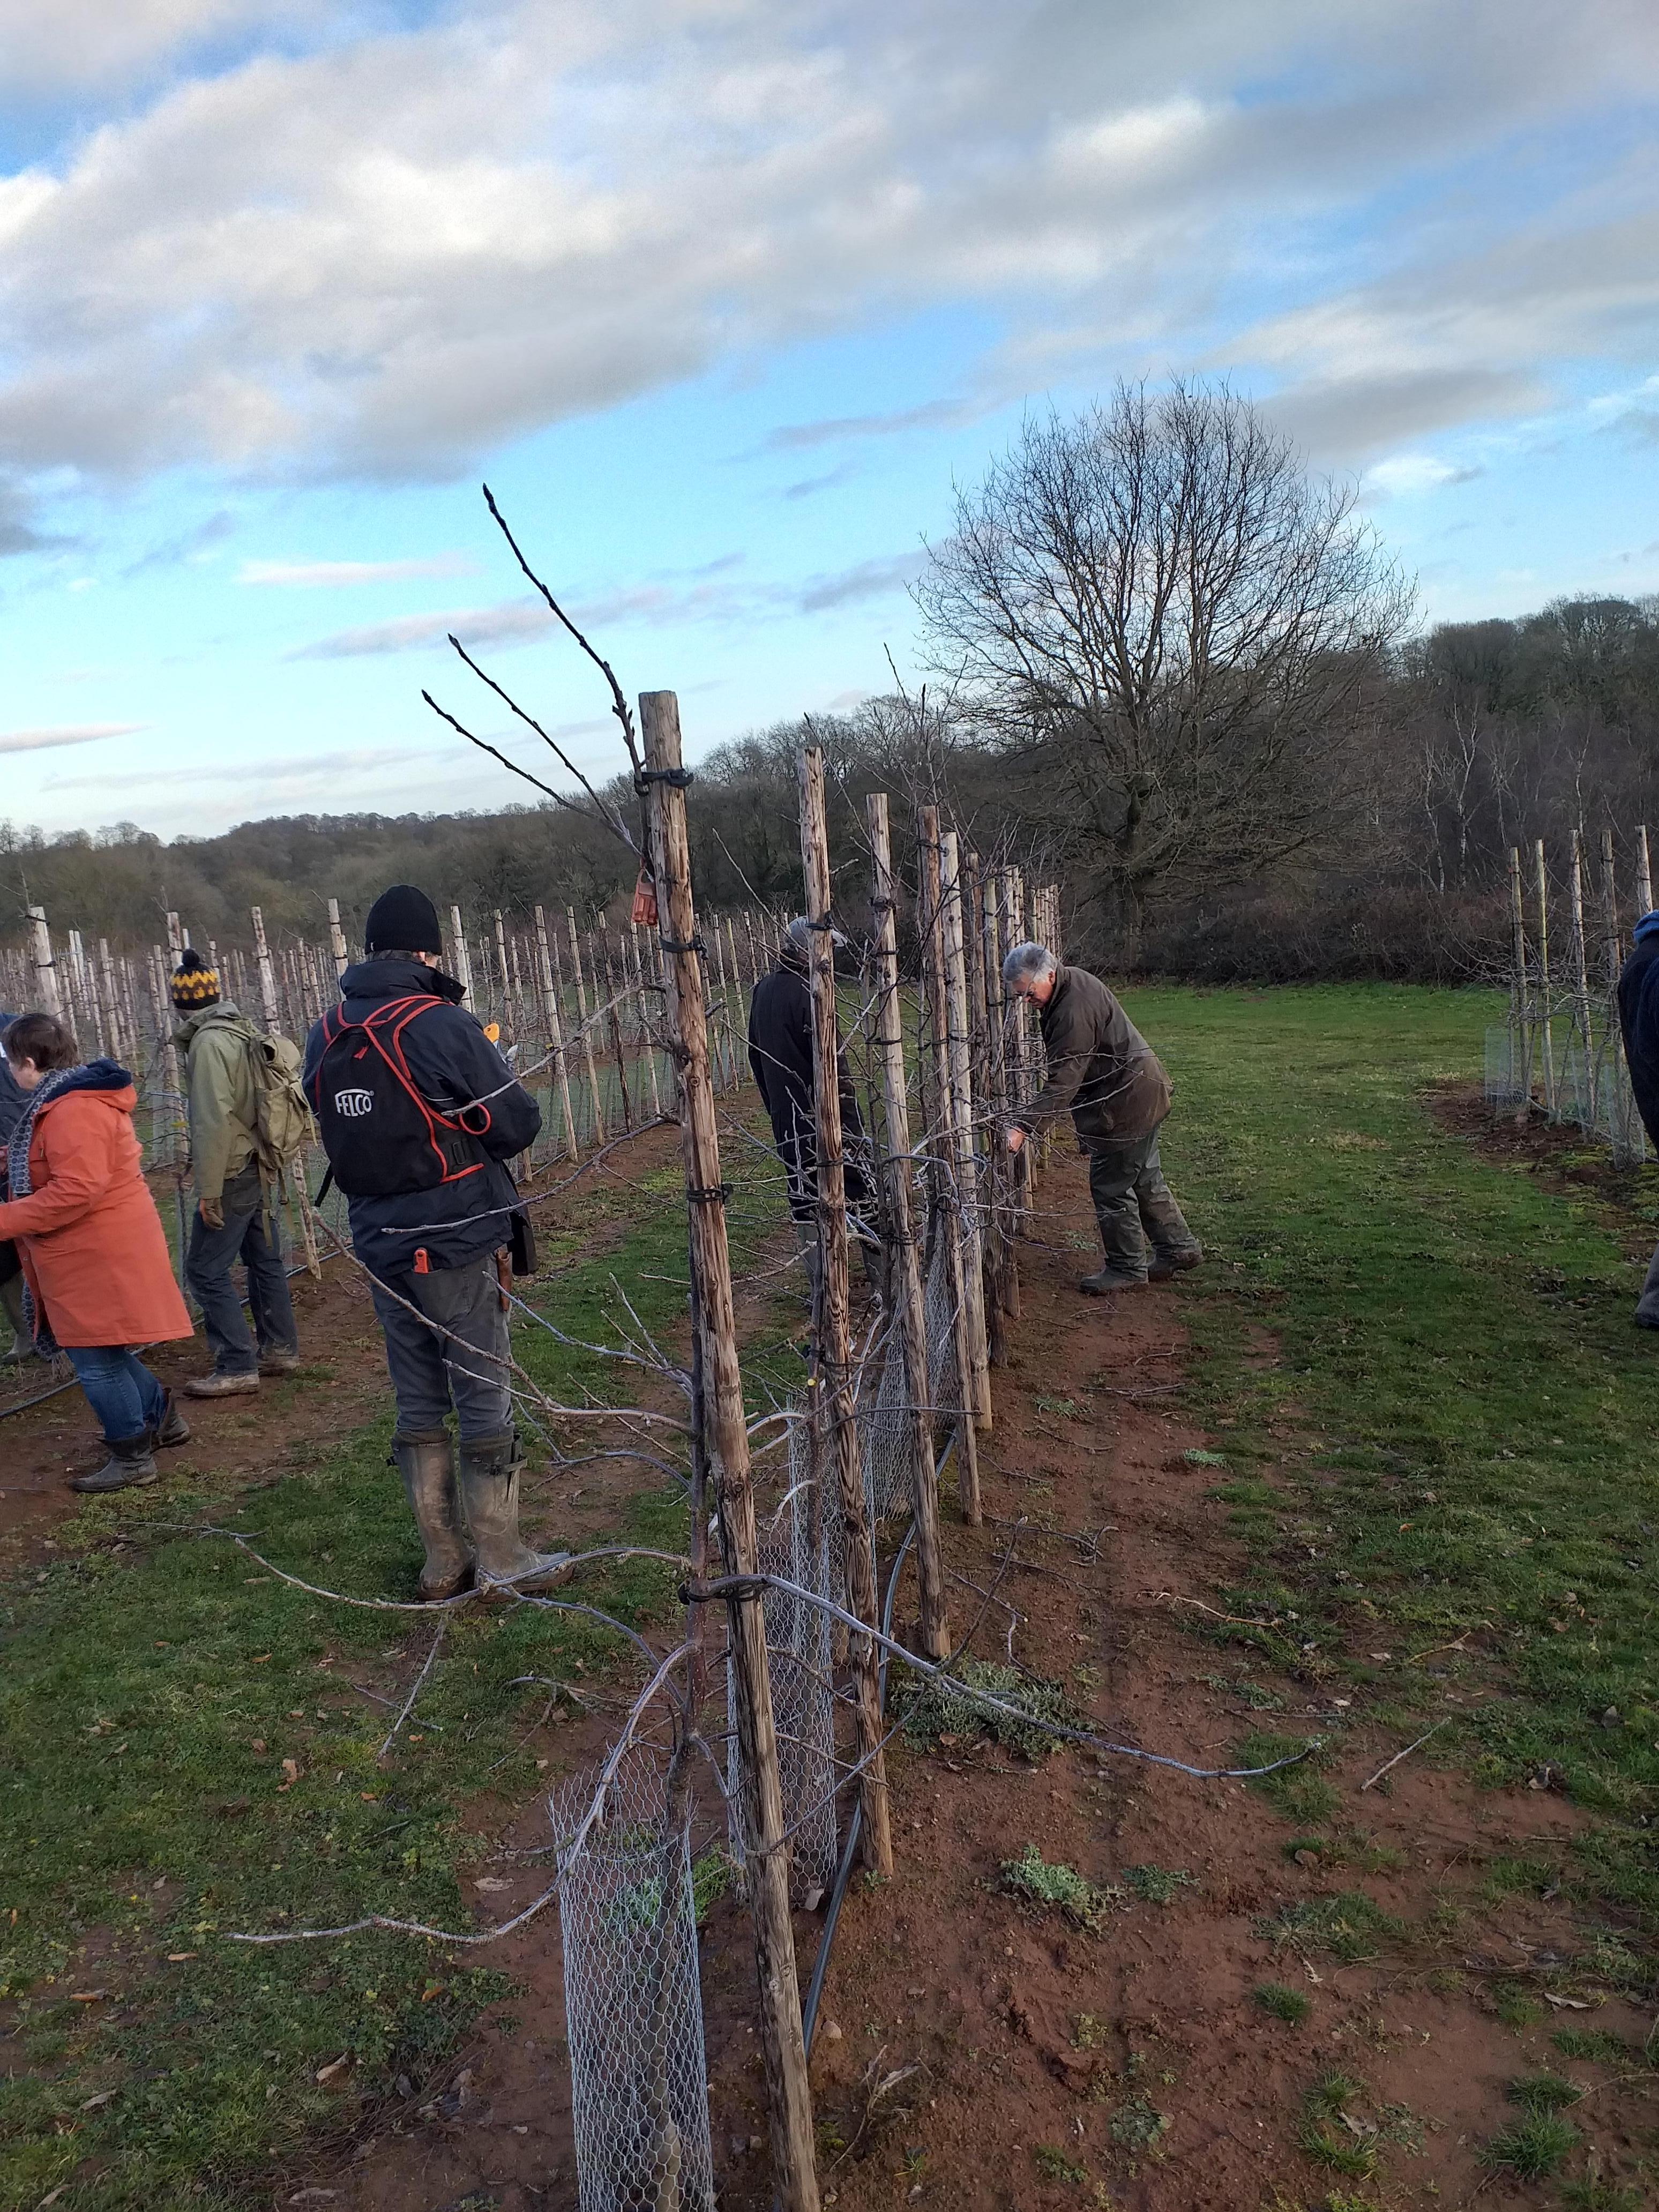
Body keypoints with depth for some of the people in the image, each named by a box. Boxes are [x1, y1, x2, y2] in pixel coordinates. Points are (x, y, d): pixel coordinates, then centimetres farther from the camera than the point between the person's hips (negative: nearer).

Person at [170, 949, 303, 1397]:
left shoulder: (209, 1042, -18)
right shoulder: (243, 1032, 9)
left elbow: (214, 1120, -23)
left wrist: (209, 1190, -20)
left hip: (232, 1175, -9)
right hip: (257, 1168, 9)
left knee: (205, 1269, -4)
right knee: (265, 1259, 16)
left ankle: (237, 1367, -1)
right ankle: (279, 1349, 26)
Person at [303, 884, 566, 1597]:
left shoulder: (324, 1037, 3)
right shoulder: (442, 1025, -17)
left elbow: (341, 1130, 11)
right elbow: (517, 1125, -13)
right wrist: (494, 1073, 6)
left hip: (381, 1244, 6)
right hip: (458, 1243, -6)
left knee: (418, 1406, 15)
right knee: (485, 1400, 6)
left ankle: (443, 1559, 25)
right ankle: (500, 1558, 15)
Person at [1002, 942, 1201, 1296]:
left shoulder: (1074, 1012, -29)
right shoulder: (1075, 982, 5)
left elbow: (1062, 1084, -33)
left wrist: (1023, 1127, -36)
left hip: (1126, 1104, -11)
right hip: (1144, 1094, 11)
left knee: (1111, 1189, 0)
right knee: (1145, 1179, 21)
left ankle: (1127, 1269, 12)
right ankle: (1179, 1248, 33)